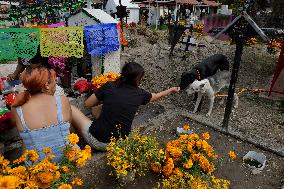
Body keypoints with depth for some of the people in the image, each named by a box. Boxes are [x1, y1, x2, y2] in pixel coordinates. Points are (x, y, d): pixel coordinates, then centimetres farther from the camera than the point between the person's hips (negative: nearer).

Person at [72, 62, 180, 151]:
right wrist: (171, 90, 36)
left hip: (95, 139, -3)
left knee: (69, 107, 13)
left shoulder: (109, 86, -9)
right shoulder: (140, 94, -4)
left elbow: (88, 104, 2)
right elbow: (156, 96, 18)